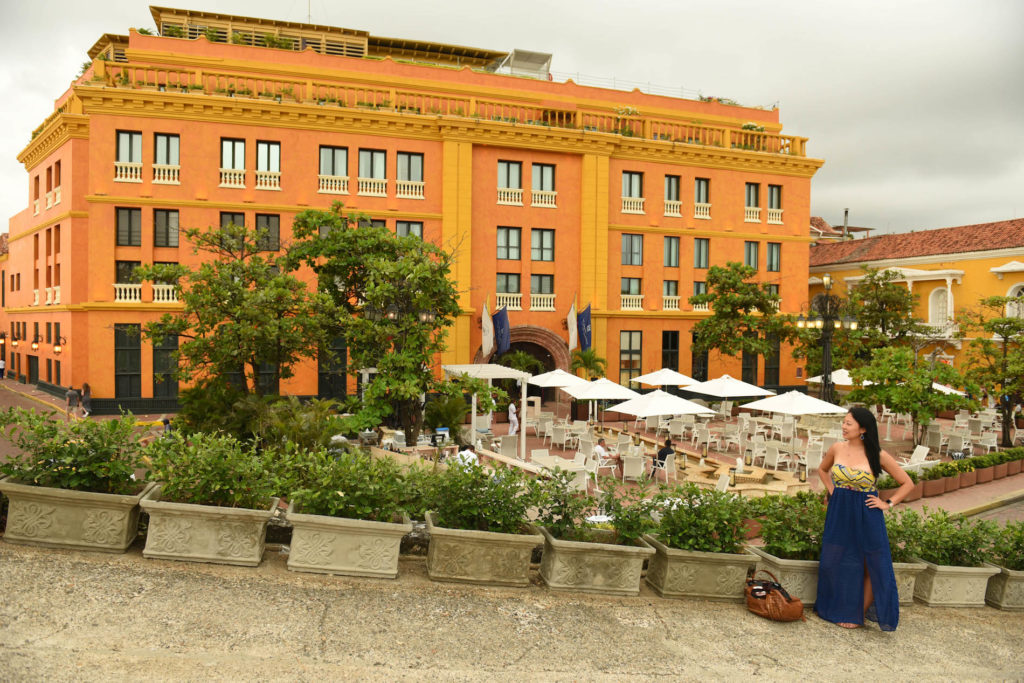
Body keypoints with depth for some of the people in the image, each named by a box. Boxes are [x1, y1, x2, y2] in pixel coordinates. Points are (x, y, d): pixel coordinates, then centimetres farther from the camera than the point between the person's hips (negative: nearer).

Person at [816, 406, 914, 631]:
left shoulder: (877, 455, -9)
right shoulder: (837, 449, -1)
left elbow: (907, 483, 1)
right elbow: (822, 470, 20)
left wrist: (887, 504, -5)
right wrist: (832, 491, 8)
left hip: (866, 515, -3)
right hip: (839, 513, 3)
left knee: (870, 565, 5)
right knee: (837, 562, 10)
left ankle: (858, 613, 21)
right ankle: (839, 610, 27)